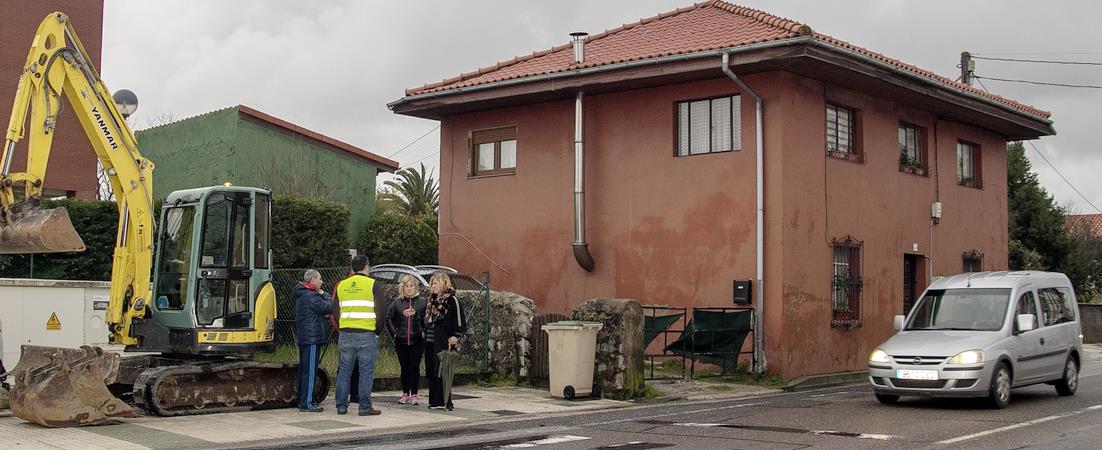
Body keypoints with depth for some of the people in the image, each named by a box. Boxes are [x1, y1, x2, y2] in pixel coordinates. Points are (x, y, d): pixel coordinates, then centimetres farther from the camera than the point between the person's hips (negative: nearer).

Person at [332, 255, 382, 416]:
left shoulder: (341, 285, 10)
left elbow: (335, 311, 13)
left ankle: (341, 406, 13)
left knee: (344, 371, 10)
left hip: (346, 334, 4)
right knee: (366, 372, 1)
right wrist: (378, 331, 5)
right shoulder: (372, 284, -4)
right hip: (366, 334, -4)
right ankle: (365, 407, 2)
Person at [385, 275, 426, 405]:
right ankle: (405, 394, 16)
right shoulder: (397, 302, 6)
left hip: (417, 340, -2)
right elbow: (388, 317, 10)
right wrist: (393, 331, 2)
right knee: (404, 367, 8)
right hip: (401, 341, 2)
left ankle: (414, 394, 7)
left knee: (415, 367, -1)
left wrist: (424, 332, -7)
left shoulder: (422, 302, 2)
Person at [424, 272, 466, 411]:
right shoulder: (432, 300, 17)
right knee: (431, 372, 8)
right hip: (430, 342, 8)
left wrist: (456, 336, -16)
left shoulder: (452, 300, -6)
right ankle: (434, 401, 14)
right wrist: (425, 332, 18)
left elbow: (460, 320, -8)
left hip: (443, 342, -8)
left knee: (441, 372, -9)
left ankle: (445, 401, -5)